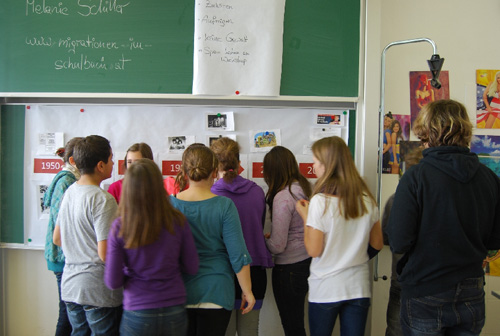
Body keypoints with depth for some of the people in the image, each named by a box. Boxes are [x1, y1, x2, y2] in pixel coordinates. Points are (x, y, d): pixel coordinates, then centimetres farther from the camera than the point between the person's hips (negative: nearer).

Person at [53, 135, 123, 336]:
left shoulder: (69, 192, 6)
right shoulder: (102, 200, -20)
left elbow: (57, 239, 16)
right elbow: (105, 254, -22)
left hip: (70, 286, 8)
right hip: (98, 291, -8)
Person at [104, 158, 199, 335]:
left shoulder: (119, 228, -14)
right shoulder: (177, 222, -12)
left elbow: (112, 282, -9)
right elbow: (192, 268, -3)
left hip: (137, 315, -1)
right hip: (174, 312, 1)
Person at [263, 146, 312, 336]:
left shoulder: (282, 197, -21)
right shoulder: (305, 188, 1)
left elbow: (277, 246, -20)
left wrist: (264, 239, -1)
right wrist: (272, 235, 10)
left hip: (288, 268, -8)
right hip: (307, 261, 8)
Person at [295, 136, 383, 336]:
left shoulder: (321, 201, -17)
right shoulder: (367, 199, -1)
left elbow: (313, 250, -13)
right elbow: (377, 244, 7)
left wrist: (305, 216, -3)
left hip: (325, 289, -4)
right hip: (359, 287, 4)